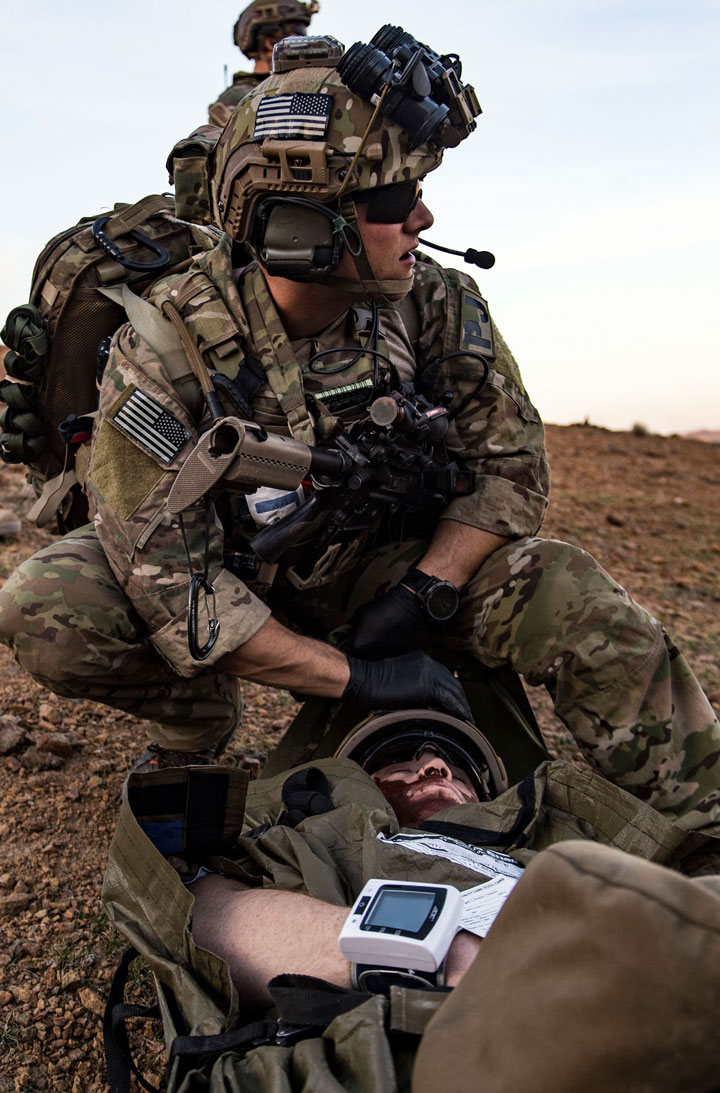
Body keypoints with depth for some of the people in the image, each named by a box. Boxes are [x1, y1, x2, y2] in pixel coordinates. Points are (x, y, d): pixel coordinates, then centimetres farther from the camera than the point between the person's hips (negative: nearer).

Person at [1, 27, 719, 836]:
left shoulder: (436, 306, -18)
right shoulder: (166, 353, -28)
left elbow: (510, 460, -9)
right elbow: (173, 582, -30)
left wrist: (421, 593, -22)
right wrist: (352, 677, -31)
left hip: (372, 565, 2)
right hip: (234, 572, -1)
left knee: (570, 598, -22)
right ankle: (200, 718, 2)